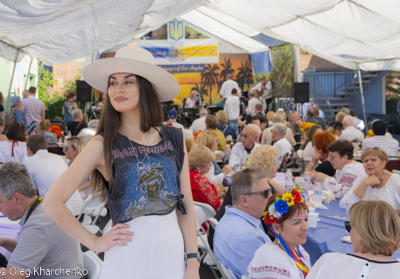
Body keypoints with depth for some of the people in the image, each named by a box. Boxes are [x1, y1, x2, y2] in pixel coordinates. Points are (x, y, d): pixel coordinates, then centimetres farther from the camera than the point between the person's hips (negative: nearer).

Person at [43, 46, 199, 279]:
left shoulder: (174, 140, 2)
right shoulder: (103, 146, -7)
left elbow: (185, 205, 4)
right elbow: (53, 203, -7)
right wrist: (95, 243, -6)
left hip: (173, 257, 3)